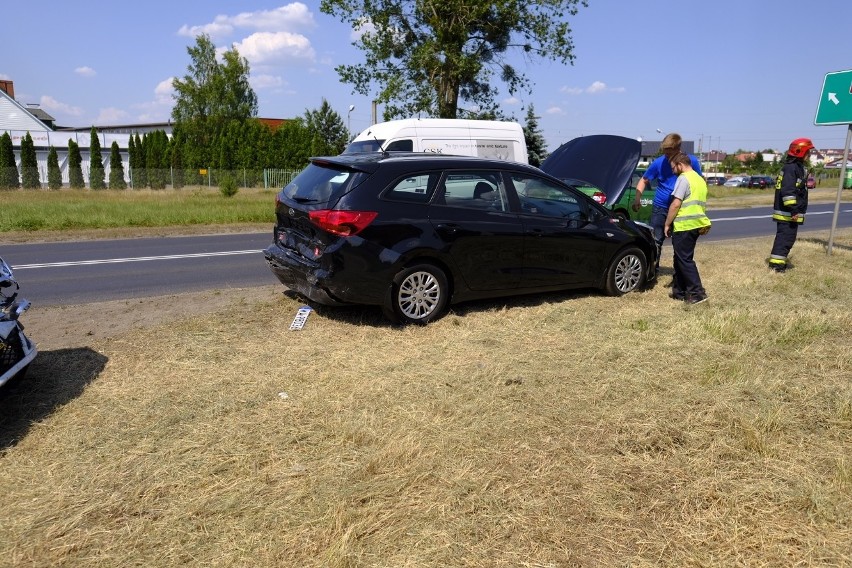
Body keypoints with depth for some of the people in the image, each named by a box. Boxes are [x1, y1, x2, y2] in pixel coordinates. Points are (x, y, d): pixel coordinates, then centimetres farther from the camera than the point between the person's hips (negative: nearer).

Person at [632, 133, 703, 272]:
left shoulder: (692, 161, -8)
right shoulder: (659, 162, -8)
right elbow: (644, 180, 2)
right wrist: (637, 198, -14)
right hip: (660, 208, 0)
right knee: (655, 240, 2)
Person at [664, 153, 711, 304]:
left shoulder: (684, 178, -10)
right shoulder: (700, 179, 19)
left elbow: (676, 204, -16)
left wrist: (667, 224, -9)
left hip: (684, 226, -9)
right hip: (697, 225, 9)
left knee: (684, 260, -4)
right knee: (681, 259, 15)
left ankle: (697, 293, -5)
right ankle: (680, 291, 20)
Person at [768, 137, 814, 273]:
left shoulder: (798, 167, 18)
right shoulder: (791, 168, -16)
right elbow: (788, 191, -24)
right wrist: (794, 209, -26)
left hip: (791, 212, 11)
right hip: (787, 212, -11)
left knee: (788, 236, 16)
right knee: (785, 237, -9)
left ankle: (780, 260, 24)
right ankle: (776, 263, -8)